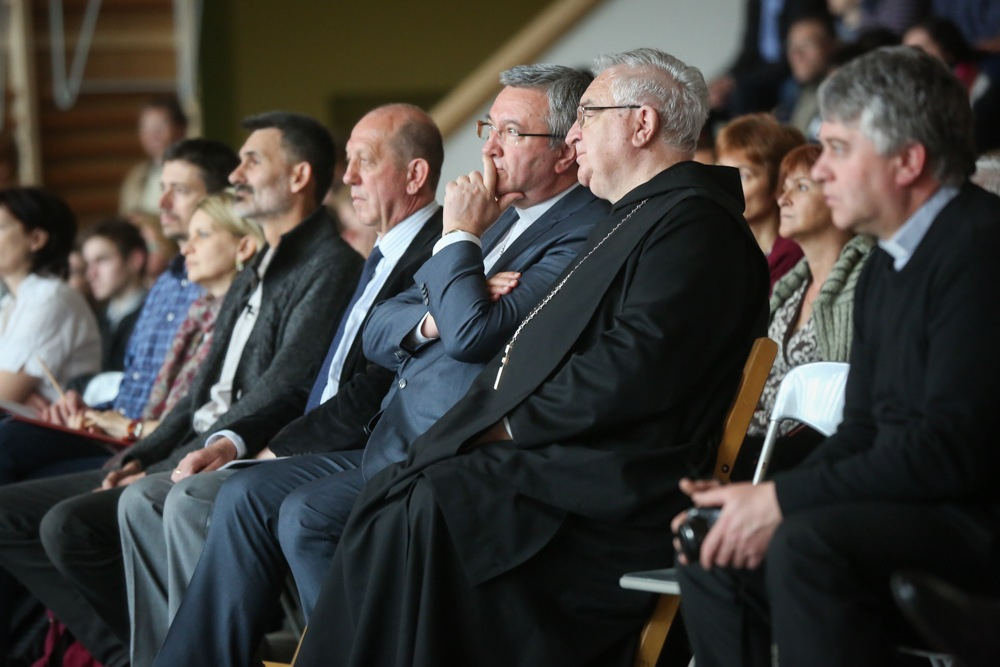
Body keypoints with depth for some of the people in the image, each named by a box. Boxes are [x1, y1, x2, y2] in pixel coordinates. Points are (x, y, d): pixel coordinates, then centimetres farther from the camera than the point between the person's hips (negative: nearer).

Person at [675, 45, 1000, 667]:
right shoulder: (885, 265, 16)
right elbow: (862, 431, 17)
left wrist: (784, 500, -18)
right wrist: (764, 500, -1)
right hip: (911, 505, 10)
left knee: (807, 546, -30)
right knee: (717, 555, 3)